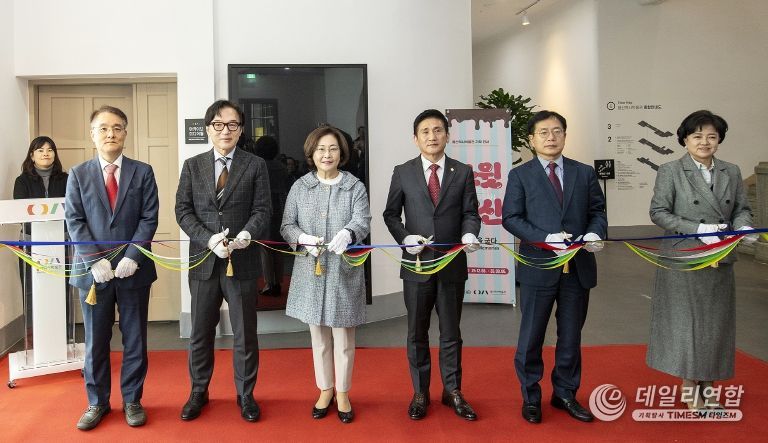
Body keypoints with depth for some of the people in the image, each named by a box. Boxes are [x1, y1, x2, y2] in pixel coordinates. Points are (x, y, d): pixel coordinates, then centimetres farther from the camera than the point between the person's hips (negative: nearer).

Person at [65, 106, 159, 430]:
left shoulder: (142, 172, 4)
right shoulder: (78, 175, 6)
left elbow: (149, 218, -3)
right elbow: (75, 222, 0)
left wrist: (132, 257, -14)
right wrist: (95, 261, -13)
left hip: (134, 269, 0)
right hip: (92, 270, 1)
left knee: (135, 339, 8)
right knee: (95, 341, 10)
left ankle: (132, 400, 23)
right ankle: (97, 402, 25)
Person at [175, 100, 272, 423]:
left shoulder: (255, 165, 3)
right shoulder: (192, 166, 7)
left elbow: (262, 209, -3)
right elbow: (183, 211, 1)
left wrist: (247, 234, -23)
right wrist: (209, 240, -14)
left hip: (243, 261, -1)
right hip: (203, 261, 2)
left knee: (245, 334, 8)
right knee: (200, 333, 13)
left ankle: (246, 395, 25)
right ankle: (198, 392, 32)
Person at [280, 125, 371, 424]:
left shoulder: (355, 187, 1)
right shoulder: (300, 187, 6)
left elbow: (362, 221, -12)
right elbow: (287, 225, 2)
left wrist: (347, 233, -35)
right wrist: (303, 238, -20)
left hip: (344, 271, -1)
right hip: (310, 271, 2)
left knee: (343, 337, 7)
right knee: (319, 337, 13)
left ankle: (343, 393, 25)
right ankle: (325, 390, 31)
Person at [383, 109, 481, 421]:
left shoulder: (463, 172, 3)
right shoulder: (402, 173, 2)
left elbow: (470, 212, 2)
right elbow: (391, 214, 4)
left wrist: (469, 234, -19)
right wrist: (405, 237, -14)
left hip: (453, 264, 0)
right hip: (416, 263, 0)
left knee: (451, 332, 12)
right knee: (417, 333, 11)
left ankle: (452, 391, 27)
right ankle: (420, 393, 26)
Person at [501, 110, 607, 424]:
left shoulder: (585, 173, 9)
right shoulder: (520, 175, 0)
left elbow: (597, 210, 10)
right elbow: (511, 218, -7)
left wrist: (595, 233, -12)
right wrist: (545, 238, -19)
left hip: (578, 267, 3)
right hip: (538, 266, -3)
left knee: (571, 336, 13)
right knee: (531, 336, 8)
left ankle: (565, 393, 30)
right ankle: (530, 397, 24)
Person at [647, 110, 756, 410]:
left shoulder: (731, 172, 10)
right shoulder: (670, 172, -3)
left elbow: (742, 208, 14)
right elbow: (658, 212, -8)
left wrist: (743, 227, -10)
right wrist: (697, 229, -18)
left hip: (720, 261, 5)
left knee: (716, 323, 10)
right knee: (686, 322, 2)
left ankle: (707, 387, 24)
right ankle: (689, 388, 16)